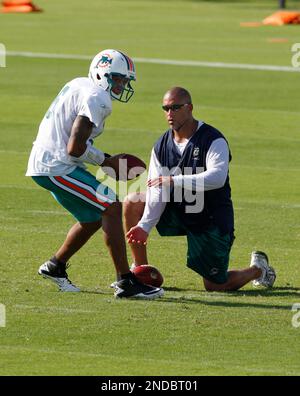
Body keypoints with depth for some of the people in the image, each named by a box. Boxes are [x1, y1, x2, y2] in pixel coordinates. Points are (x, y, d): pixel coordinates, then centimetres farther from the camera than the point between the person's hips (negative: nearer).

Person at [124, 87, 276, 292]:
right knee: (133, 203, -12)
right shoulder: (162, 146, 0)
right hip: (178, 212, 5)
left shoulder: (213, 140, -17)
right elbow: (157, 192, -8)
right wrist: (144, 226, -24)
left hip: (212, 221, -5)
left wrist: (175, 181, -43)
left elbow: (217, 177, -35)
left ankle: (258, 268, 30)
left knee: (215, 286, -2)